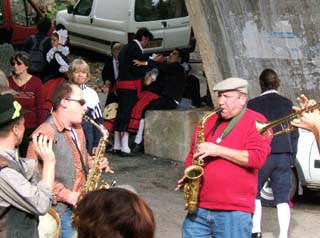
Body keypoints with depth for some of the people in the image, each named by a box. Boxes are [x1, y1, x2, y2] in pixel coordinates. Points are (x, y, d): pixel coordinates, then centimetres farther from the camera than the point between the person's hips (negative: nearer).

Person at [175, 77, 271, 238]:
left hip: (234, 210, -5)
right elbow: (193, 152, 26)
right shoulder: (208, 121, 17)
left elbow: (257, 158, -14)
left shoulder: (256, 122, -2)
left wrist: (218, 150, -18)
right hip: (199, 207, 6)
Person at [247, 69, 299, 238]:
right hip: (284, 156, 2)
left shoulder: (254, 104, -4)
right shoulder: (287, 104, 5)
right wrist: (291, 158, 14)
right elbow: (294, 134, 7)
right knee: (282, 197, 4)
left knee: (254, 193, 13)